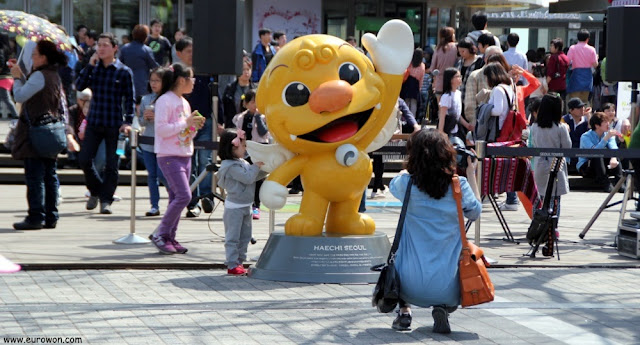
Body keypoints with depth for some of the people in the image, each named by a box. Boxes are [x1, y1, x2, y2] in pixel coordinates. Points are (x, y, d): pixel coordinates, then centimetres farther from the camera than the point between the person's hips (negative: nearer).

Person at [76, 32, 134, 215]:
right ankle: (96, 191, 23)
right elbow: (79, 86, -4)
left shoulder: (124, 72, -1)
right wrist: (90, 65, -9)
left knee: (112, 165, -1)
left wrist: (128, 121, -9)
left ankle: (106, 199, 11)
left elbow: (129, 99, 1)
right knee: (85, 160, -1)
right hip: (94, 122, 3)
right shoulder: (94, 68, 8)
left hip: (114, 124, -3)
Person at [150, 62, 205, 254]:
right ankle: (160, 234, -7)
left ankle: (170, 238, 10)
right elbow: (161, 129, -18)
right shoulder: (164, 101, -9)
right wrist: (186, 123, -16)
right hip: (169, 157, -8)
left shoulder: (184, 103, 17)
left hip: (185, 157, 8)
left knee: (177, 198, 5)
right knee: (184, 196, -16)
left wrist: (194, 127, 3)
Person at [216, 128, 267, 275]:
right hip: (234, 207, -10)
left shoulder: (242, 163, 11)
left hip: (245, 207, 10)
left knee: (244, 237, 14)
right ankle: (232, 265, -1)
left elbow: (255, 176, 15)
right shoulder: (231, 167, -20)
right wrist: (256, 165, -15)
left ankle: (239, 262, 21)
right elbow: (248, 178, -24)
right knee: (233, 237, -4)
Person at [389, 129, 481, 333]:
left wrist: (416, 168, 29)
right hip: (447, 289, -1)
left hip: (411, 286, 1)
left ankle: (404, 311, 15)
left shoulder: (407, 184, -6)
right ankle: (443, 309, 6)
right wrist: (471, 175, 19)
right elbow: (475, 212, 14)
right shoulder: (460, 186, -7)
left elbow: (393, 184, 20)